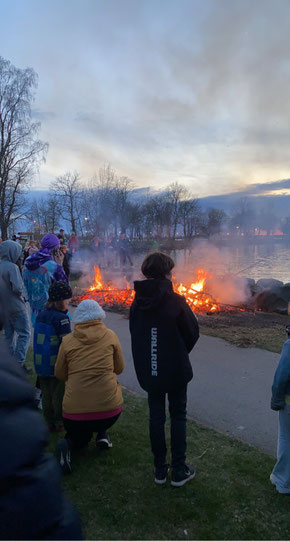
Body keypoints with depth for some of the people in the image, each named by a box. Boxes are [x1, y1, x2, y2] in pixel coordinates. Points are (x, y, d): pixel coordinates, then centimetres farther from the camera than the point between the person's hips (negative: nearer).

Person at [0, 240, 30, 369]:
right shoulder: (12, 267, -18)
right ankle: (19, 362, -4)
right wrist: (22, 293, -3)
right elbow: (17, 288, -22)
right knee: (24, 334, 1)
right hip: (15, 306, -8)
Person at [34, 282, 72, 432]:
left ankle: (50, 423, 27)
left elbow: (39, 340, 13)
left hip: (41, 365, 7)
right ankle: (59, 423, 20)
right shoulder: (61, 318, -19)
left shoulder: (40, 315, 5)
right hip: (57, 365, -7)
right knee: (59, 394, 8)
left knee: (46, 394, 16)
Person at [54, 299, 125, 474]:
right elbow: (119, 369, 10)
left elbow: (60, 375, 10)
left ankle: (68, 444, -4)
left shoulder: (68, 341, 0)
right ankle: (102, 434, 20)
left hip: (75, 413, 0)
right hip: (110, 410, 0)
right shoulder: (110, 336, 0)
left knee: (79, 438, 31)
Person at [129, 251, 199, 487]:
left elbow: (135, 334, 4)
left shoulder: (137, 303, -4)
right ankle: (179, 471, 21)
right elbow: (193, 332, -8)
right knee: (178, 416, 13)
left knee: (156, 416, 15)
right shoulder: (176, 301, -17)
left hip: (148, 371, 4)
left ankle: (160, 469, 27)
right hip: (175, 370, -3)